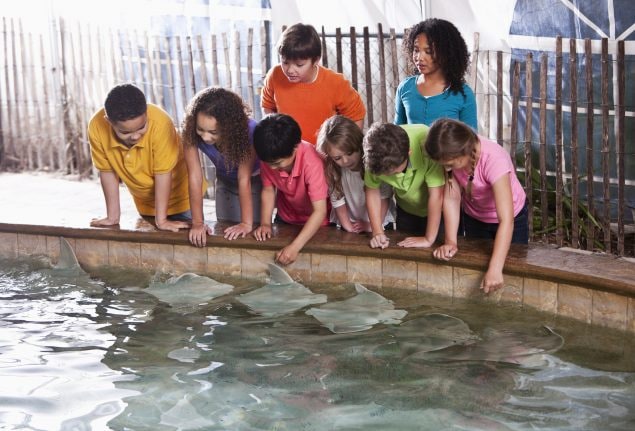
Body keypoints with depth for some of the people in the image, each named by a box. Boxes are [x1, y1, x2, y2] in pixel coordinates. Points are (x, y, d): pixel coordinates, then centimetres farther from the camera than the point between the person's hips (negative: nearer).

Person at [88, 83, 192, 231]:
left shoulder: (160, 123, -37)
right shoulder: (96, 127, -27)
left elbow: (163, 173, -28)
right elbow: (107, 171, -12)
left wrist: (161, 220, -24)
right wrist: (113, 215, -7)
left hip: (177, 196, -3)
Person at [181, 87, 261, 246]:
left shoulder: (248, 131, -39)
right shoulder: (191, 133, -32)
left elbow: (244, 179, -34)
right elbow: (195, 177, -30)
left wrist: (247, 223, -35)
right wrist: (197, 223, -32)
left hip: (255, 181, -3)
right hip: (226, 183, 3)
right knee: (225, 234, 8)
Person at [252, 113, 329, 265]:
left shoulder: (311, 162, -39)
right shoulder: (269, 158, -26)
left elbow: (320, 211, -40)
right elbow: (268, 190, -10)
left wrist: (295, 247, -46)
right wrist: (265, 224, -25)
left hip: (315, 221, -4)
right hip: (286, 217, 4)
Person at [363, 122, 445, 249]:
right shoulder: (376, 156, -28)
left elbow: (436, 194, -34)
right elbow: (372, 191, -12)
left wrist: (429, 239, -29)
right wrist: (378, 232, -19)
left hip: (438, 209, -3)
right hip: (407, 209, 4)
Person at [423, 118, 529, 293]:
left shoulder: (494, 160, -41)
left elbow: (507, 221, -44)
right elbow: (451, 197, -21)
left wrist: (494, 269, -50)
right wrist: (450, 242, -31)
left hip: (511, 216, -4)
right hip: (473, 216, 4)